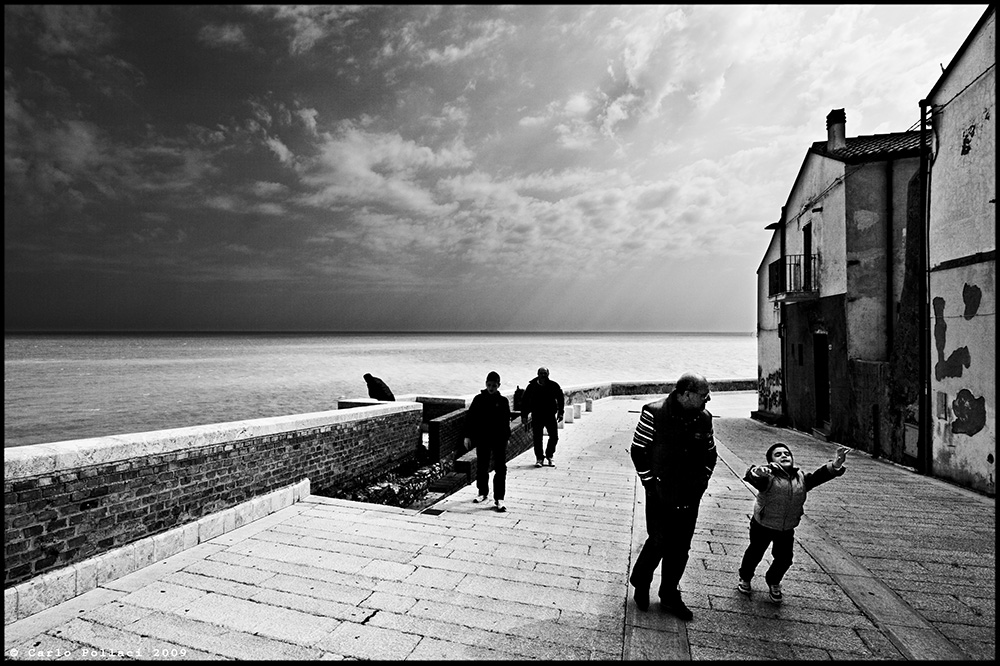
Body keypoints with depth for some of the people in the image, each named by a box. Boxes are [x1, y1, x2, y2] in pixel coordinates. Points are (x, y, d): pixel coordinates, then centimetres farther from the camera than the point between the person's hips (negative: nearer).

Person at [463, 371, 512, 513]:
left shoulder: (503, 401, 0)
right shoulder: (479, 399, -1)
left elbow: (506, 421, 8)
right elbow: (470, 418, 0)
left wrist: (507, 437, 9)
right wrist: (468, 436, -3)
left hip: (499, 439, -1)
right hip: (482, 439, 1)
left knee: (500, 469, -5)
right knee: (481, 467, 13)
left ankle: (499, 499, -1)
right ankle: (483, 493, 30)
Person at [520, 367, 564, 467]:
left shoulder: (554, 386, -2)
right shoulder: (532, 386, -4)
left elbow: (561, 399, 10)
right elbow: (524, 401, 3)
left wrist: (560, 413, 4)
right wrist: (524, 415, 0)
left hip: (551, 415, 1)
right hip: (537, 416, -1)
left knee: (554, 437, 1)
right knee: (537, 438, 0)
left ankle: (549, 456, 22)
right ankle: (539, 459, 15)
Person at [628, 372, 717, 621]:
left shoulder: (704, 418, 1)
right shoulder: (654, 413, -15)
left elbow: (710, 454, 14)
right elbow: (638, 450, -9)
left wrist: (702, 481, 6)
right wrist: (650, 482, -10)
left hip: (690, 497, 5)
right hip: (660, 495, -5)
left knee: (681, 548, 12)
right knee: (659, 542, 2)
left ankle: (669, 596, 31)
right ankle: (640, 582, 30)